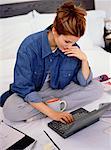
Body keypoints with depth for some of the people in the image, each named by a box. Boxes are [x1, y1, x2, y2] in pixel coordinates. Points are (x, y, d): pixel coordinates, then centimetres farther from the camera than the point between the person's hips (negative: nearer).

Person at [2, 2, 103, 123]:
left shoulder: (73, 48, -14)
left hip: (57, 89, 4)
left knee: (97, 89, -11)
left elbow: (84, 83, -5)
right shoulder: (29, 46, -27)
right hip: (32, 92, -3)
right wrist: (52, 113, -31)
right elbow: (24, 88, -25)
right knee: (9, 110, -34)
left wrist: (84, 59, -23)